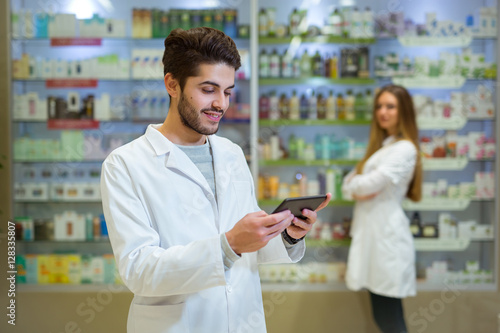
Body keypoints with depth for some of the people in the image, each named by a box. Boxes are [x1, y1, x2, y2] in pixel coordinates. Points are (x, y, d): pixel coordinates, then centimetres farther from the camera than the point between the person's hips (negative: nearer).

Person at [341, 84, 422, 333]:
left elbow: (373, 182, -18)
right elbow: (349, 182, 15)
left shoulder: (404, 149, -10)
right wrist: (355, 192, -8)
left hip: (387, 235, -9)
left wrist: (354, 184, 4)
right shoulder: (380, 145, 19)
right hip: (372, 233, 9)